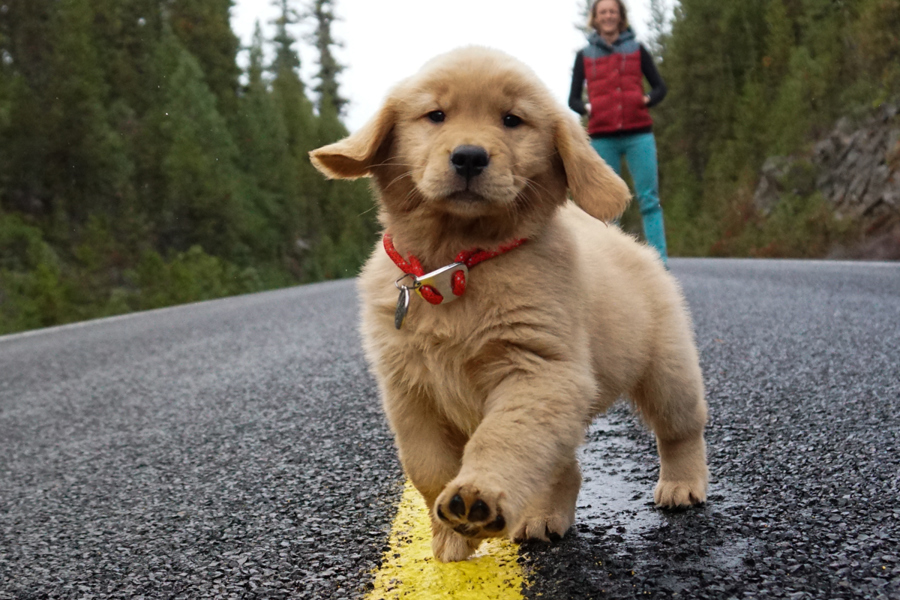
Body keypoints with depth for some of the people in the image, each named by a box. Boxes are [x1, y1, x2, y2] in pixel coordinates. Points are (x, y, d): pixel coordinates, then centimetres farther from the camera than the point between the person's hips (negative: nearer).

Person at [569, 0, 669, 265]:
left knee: (649, 199, -6)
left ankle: (660, 261, -7)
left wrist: (648, 100, -9)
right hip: (603, 138, 0)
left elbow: (660, 87, 11)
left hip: (638, 135, 0)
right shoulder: (584, 56, 10)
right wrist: (587, 108, -9)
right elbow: (573, 99, 12)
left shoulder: (637, 50, 11)